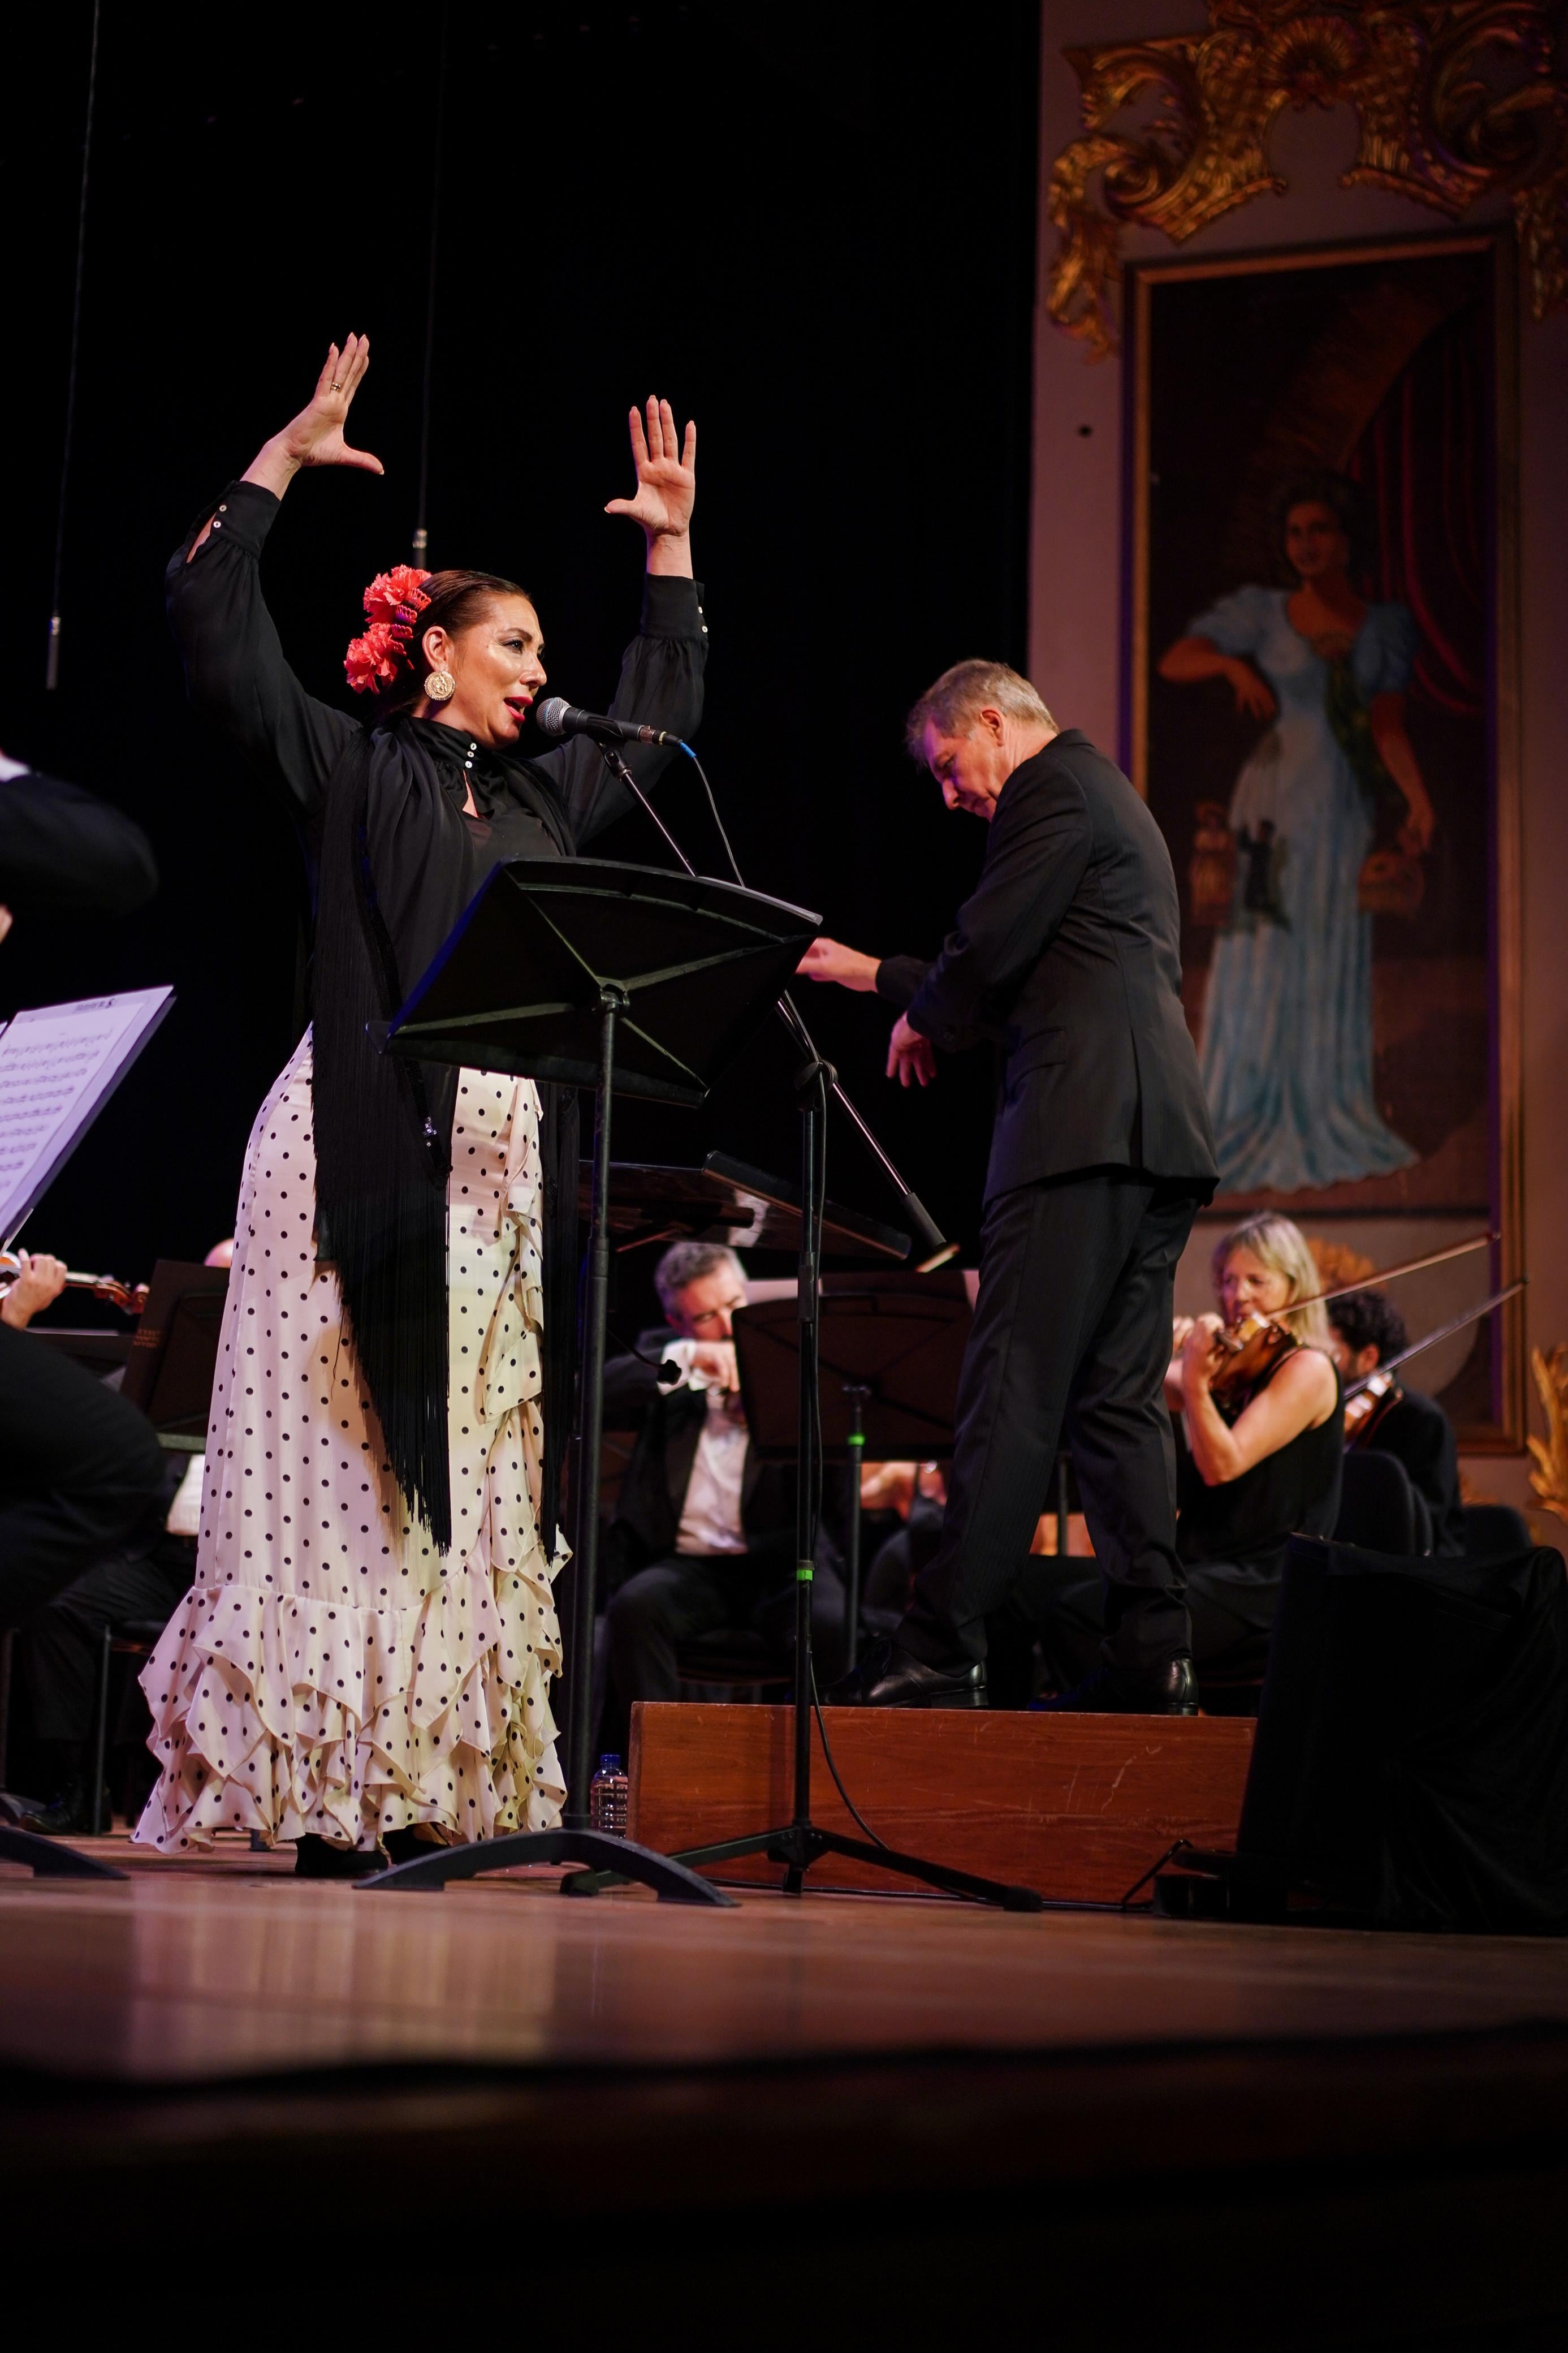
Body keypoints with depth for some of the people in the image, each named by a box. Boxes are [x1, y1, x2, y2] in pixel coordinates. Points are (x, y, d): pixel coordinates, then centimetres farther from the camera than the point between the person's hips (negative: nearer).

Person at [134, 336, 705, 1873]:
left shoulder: (544, 796, 21)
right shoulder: (350, 769, 5)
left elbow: (657, 714, 36)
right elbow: (216, 637, -3)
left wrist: (671, 548, 33)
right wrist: (281, 462, -3)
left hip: (505, 1171, 6)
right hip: (368, 1153, -6)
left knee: (473, 1473, 2)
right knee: (339, 1459, -7)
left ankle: (422, 1789, 4)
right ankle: (312, 1792, -6)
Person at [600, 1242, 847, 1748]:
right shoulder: (664, 1377, 15)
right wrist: (685, 1358, -16)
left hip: (780, 1561, -1)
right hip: (688, 1562, 1)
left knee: (834, 1626, -31)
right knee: (635, 1608, -32)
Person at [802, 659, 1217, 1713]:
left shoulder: (1053, 788, -4)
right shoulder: (1112, 798, 28)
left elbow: (988, 952, -11)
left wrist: (923, 1020, 10)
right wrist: (873, 972, 32)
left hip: (1084, 1122, -10)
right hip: (1154, 1131, 10)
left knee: (1014, 1389, -11)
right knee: (1119, 1398, 7)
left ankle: (943, 1650, -12)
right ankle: (1153, 1655, 3)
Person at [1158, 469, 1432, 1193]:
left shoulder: (1387, 625, 5)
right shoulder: (1261, 612, 0)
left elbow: (1388, 728, -2)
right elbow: (1172, 663, -5)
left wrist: (1418, 798, -15)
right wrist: (1233, 665, -23)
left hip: (1347, 807, 2)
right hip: (1274, 800, -2)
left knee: (1334, 967, 8)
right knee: (1262, 957, -2)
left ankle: (1324, 1128, 18)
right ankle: (1248, 1127, 4)